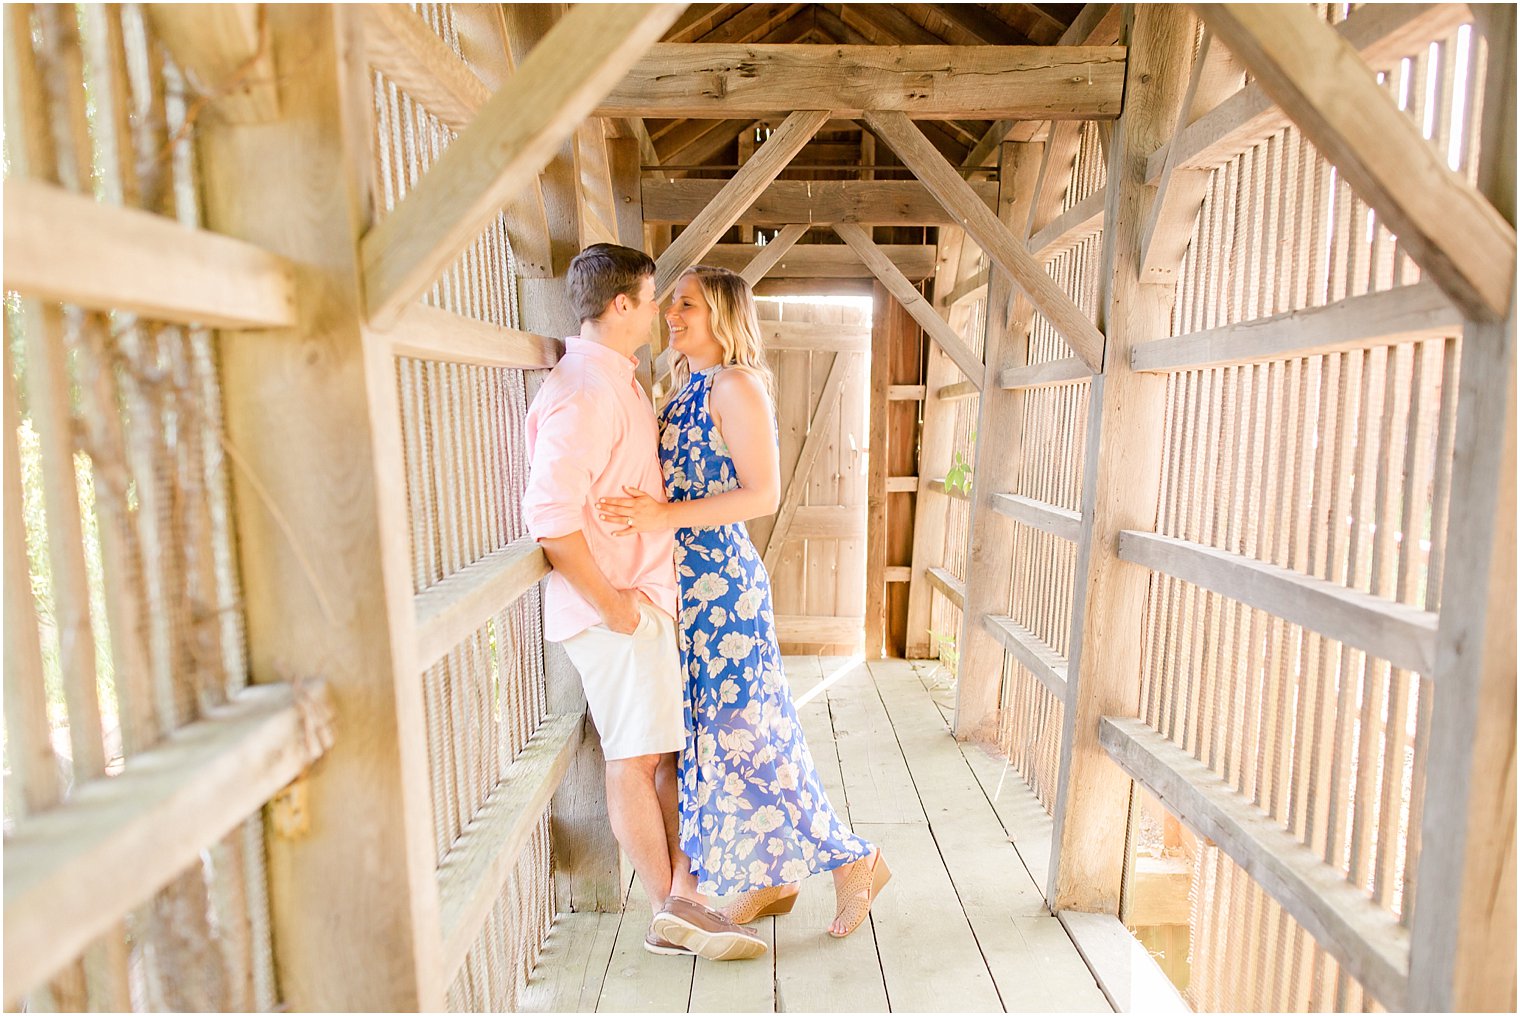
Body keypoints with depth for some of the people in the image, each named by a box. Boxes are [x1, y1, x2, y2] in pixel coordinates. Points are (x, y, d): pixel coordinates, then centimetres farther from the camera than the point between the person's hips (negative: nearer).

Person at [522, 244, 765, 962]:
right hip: (618, 611, -10)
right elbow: (550, 516, -25)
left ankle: (684, 890, 27)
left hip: (647, 599, 10)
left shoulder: (617, 383, 15)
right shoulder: (584, 392, -18)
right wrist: (612, 606, -19)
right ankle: (671, 916, 19)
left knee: (670, 749, 14)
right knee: (635, 761, 3)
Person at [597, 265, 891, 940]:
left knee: (744, 732, -1)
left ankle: (852, 860, 18)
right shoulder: (690, 390, 15)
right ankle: (772, 880, 29)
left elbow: (763, 495, -19)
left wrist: (668, 516, -27)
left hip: (720, 583, -9)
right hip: (690, 582, 9)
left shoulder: (735, 385, -12)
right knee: (716, 729, 14)